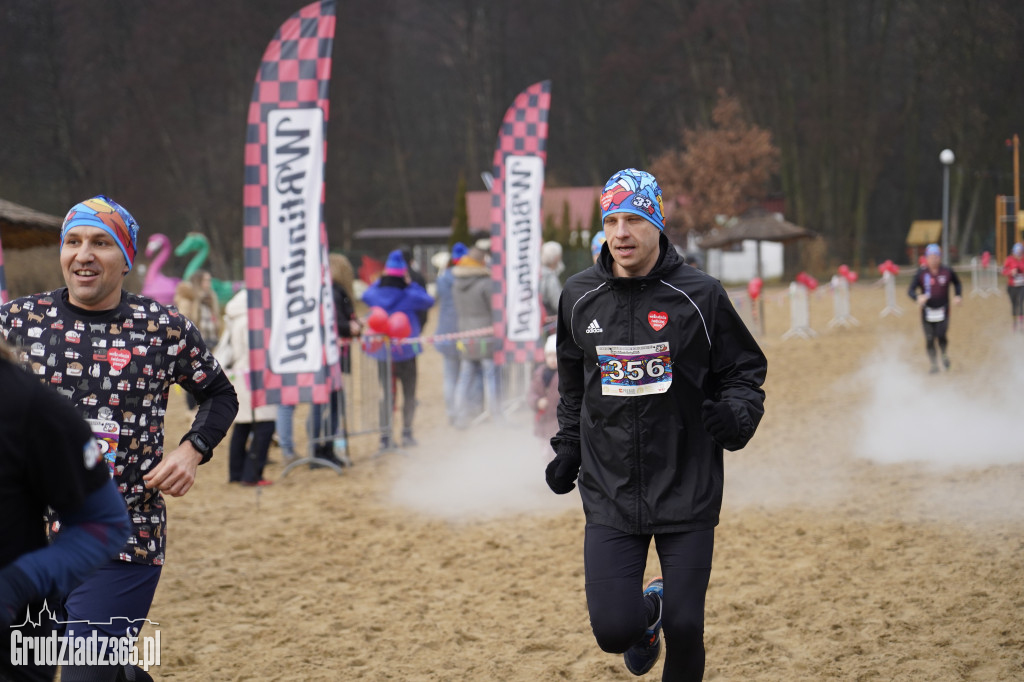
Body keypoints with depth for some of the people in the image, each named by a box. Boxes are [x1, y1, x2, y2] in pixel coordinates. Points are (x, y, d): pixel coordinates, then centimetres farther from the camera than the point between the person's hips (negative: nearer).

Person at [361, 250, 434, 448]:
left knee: (386, 394, 9)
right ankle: (407, 433, 12)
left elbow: (365, 295, 19)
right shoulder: (410, 296, -13)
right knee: (409, 393, 12)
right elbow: (429, 300, 4)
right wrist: (410, 284, 6)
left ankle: (385, 436, 3)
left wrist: (380, 280, 13)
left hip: (381, 351, 3)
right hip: (406, 349, -3)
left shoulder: (374, 294, -5)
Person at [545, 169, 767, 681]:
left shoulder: (700, 296, -6)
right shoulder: (579, 297, 4)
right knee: (613, 628, -8)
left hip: (688, 491, -2)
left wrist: (735, 416, -17)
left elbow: (745, 370, 2)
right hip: (609, 493, 2)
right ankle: (648, 610, 29)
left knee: (685, 630, -2)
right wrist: (567, 447, 14)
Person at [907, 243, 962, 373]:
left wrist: (957, 295, 4)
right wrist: (918, 297, -31)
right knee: (929, 339, 2)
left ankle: (944, 354, 18)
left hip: (942, 312, 0)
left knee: (941, 336, -14)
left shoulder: (947, 272, -2)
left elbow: (957, 283, 19)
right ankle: (934, 364, 18)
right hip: (927, 312, 0)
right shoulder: (921, 273, -7)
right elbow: (911, 290, -11)